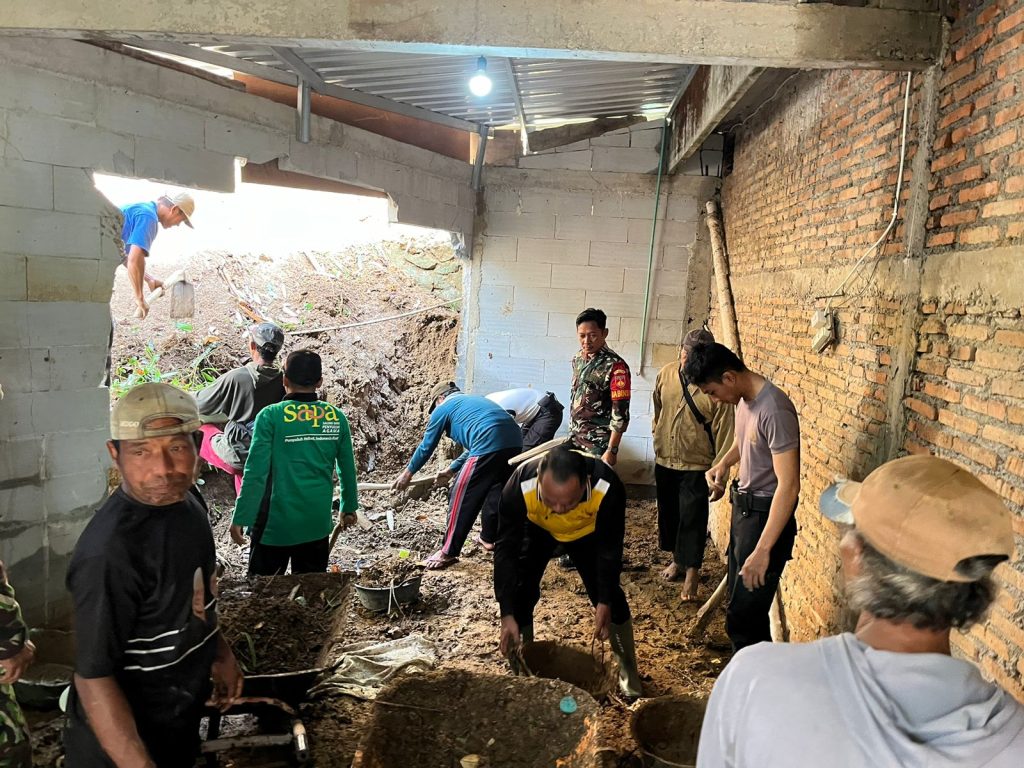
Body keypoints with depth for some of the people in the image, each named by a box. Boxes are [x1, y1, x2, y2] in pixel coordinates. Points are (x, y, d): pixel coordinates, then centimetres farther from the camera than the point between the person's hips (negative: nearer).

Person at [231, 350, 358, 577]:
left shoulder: (271, 416, -11)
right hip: (318, 523, 3)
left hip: (276, 522, -3)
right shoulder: (337, 418, -2)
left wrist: (240, 518, -7)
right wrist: (349, 507, 19)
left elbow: (255, 473, -14)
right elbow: (347, 469, 5)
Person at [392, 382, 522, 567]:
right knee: (494, 492, 28)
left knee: (461, 498, 5)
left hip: (491, 446, -8)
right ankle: (488, 538, 42)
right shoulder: (473, 401, 36)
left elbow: (426, 447, 20)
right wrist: (452, 469, 47)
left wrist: (408, 473, 33)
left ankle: (448, 553, 11)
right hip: (514, 442, 8)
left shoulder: (443, 408, 15)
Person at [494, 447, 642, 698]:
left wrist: (604, 602, -18)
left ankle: (628, 670, 22)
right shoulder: (519, 486, -42)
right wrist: (507, 615, -31)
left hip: (587, 531, 0)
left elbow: (610, 550, -24)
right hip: (537, 530, 0)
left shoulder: (608, 487, -42)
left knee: (610, 595, -2)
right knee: (521, 592, -11)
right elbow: (506, 549, -31)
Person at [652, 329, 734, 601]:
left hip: (696, 466, -5)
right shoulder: (666, 374, -4)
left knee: (692, 519, 0)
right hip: (664, 461, 5)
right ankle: (677, 559, 36)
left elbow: (723, 435, -14)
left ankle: (692, 572, 13)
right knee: (668, 513, 17)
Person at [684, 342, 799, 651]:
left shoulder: (774, 410, -26)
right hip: (743, 509, 10)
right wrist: (723, 464, 5)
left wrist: (763, 550, -32)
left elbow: (789, 485, -29)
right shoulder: (743, 399, 2)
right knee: (740, 599, 21)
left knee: (743, 617, -6)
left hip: (767, 517, -10)